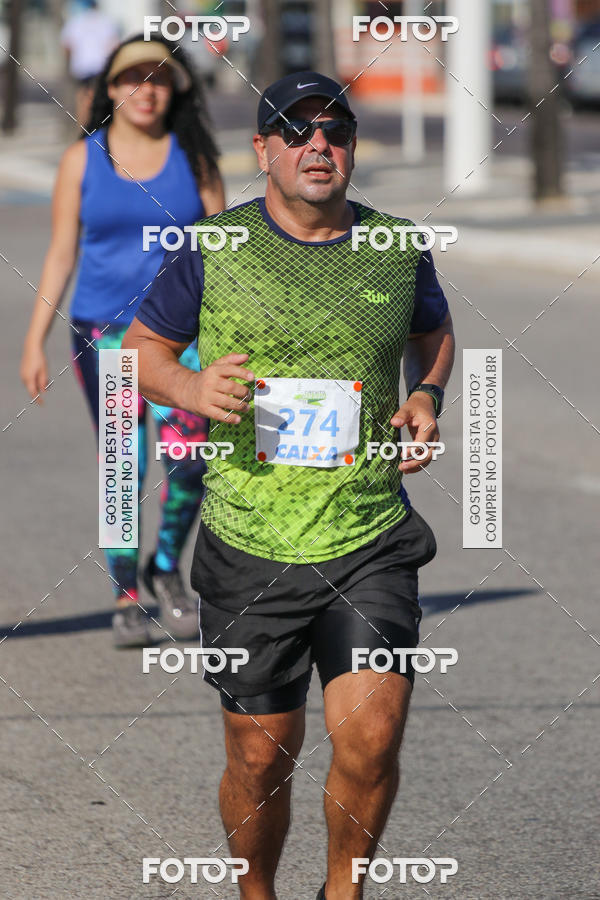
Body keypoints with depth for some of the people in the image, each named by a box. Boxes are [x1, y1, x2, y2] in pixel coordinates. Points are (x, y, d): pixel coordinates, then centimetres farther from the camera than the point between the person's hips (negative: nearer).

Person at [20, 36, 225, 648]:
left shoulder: (193, 158, 5)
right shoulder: (82, 160, 4)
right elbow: (61, 253, 5)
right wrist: (34, 342, 1)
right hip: (104, 329, 0)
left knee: (189, 460, -12)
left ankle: (166, 567, 14)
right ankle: (125, 598, 8)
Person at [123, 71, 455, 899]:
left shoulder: (397, 250, 4)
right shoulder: (214, 249, -1)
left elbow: (435, 332, 24)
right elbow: (142, 348, 9)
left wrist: (427, 397, 3)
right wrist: (190, 388, -12)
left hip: (371, 542, 1)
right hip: (251, 549, -1)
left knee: (371, 739, -13)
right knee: (261, 759, 4)